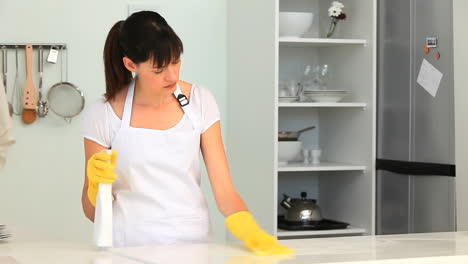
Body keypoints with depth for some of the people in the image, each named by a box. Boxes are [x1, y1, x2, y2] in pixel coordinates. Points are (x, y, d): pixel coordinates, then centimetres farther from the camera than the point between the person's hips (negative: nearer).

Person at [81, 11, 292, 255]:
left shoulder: (199, 101, 0)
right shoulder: (103, 115, -4)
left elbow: (224, 189, -4)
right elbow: (93, 212, 4)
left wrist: (251, 233, -22)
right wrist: (96, 182, -17)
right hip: (132, 246, 0)